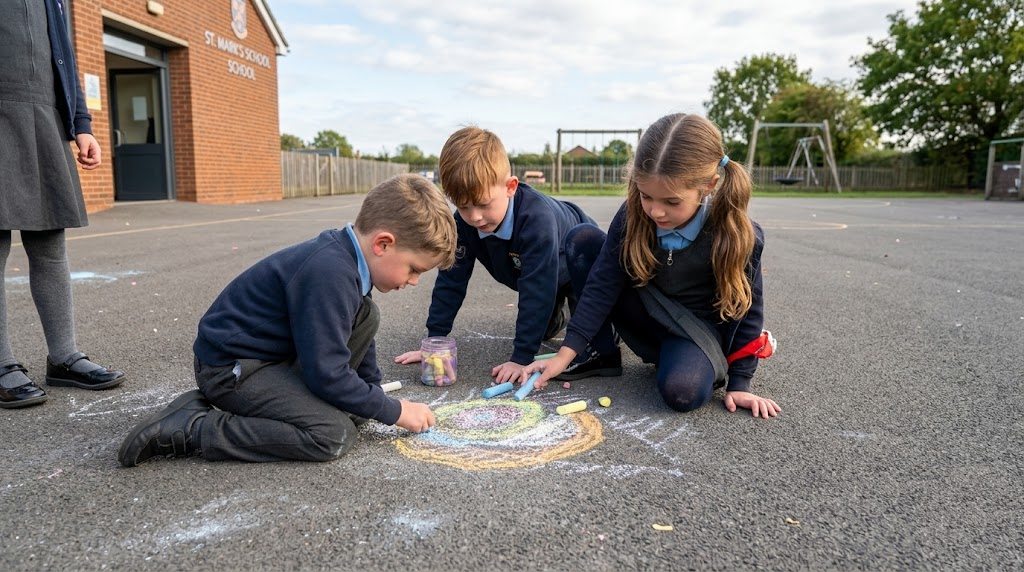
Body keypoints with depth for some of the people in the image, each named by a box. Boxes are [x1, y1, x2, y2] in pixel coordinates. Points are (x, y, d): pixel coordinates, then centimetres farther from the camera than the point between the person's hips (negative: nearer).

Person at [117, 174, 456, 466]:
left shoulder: (346, 258, 0)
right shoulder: (328, 274, -30)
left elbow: (353, 332, 15)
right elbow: (328, 374, -27)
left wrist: (374, 390, 14)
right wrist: (394, 411, -16)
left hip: (277, 353, 9)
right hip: (231, 368, -9)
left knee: (365, 316, 4)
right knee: (334, 436, -23)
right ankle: (188, 428, -13)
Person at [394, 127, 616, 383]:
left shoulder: (537, 217, -46)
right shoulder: (464, 222, -27)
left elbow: (537, 288, -46)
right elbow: (451, 279, -20)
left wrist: (521, 358, -46)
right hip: (530, 273, 5)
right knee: (542, 331, 7)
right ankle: (557, 315, 38)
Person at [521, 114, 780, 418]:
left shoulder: (737, 235, -26)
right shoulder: (633, 215, -20)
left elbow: (746, 308, -12)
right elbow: (603, 284, -16)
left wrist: (738, 384, -10)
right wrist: (565, 353, -21)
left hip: (696, 326, -3)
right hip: (645, 312, 3)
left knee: (684, 392, -36)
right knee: (582, 239, -14)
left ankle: (713, 362, 4)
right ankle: (602, 352, -5)